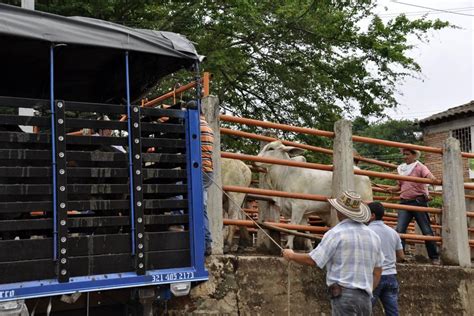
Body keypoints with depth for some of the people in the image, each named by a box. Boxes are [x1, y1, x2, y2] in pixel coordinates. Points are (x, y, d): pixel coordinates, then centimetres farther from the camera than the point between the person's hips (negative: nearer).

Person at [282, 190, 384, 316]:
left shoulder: (336, 233, -8)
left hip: (343, 294, -6)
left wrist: (292, 256, 11)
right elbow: (377, 271, 16)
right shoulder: (373, 236, 12)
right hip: (365, 297, 7)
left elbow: (312, 260, -6)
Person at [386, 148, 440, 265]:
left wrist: (433, 179, -42)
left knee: (426, 230, 1)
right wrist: (392, 189, 4)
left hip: (418, 201, -5)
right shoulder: (401, 169, 16)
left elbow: (431, 177, -19)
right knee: (399, 230, -8)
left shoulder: (420, 167, -1)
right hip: (404, 203, 5)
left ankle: (434, 257, 11)